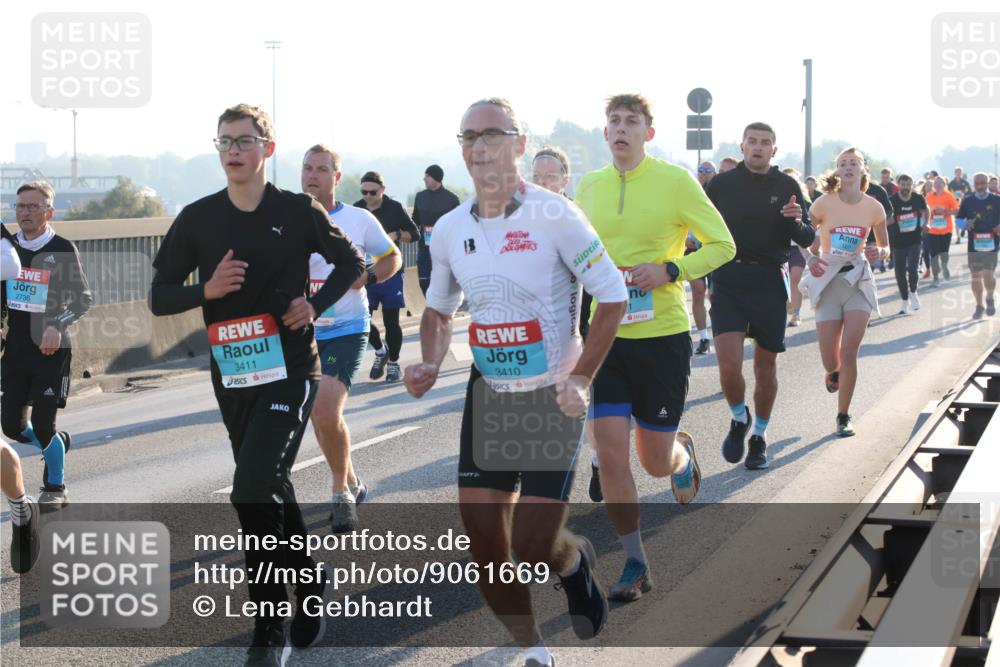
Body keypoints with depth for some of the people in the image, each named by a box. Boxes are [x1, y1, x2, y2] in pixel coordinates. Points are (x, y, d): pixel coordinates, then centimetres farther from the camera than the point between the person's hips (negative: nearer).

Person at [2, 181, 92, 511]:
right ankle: (58, 441, 35)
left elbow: (84, 298, -11)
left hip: (52, 351, -5)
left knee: (42, 424, -7)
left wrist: (58, 326, -24)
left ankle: (55, 487, 14)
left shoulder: (62, 250, -8)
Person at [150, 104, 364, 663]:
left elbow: (351, 263, 11)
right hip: (232, 378, 4)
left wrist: (316, 305, -5)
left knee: (254, 490, -17)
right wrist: (207, 289, -14)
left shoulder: (299, 212, -3)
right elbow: (160, 297, 5)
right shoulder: (197, 219, 2)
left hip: (291, 371, -4)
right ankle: (312, 582, 40)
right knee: (271, 491, 16)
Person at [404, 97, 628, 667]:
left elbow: (613, 295, -10)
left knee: (534, 549, -8)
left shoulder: (553, 214, -14)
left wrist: (581, 377, -15)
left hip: (553, 398, -5)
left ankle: (575, 561, 29)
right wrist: (431, 365, -1)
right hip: (488, 396, 5)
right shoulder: (450, 230, 3)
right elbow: (438, 310, 18)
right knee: (482, 537, 0)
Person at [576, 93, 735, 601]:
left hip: (662, 335, -3)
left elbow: (723, 245, -4)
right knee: (609, 454, -6)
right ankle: (635, 563, 11)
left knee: (655, 462, 5)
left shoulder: (675, 180, -7)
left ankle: (681, 452, 44)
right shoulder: (588, 186, 5)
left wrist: (670, 270, -18)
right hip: (605, 335, 3)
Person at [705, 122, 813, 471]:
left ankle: (759, 436, 28)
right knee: (729, 364, -14)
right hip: (728, 280, -1)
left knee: (766, 366, 8)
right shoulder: (721, 184, 3)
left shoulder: (787, 187, 4)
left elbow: (807, 240, 5)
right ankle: (739, 419, 15)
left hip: (770, 282, 1)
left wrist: (798, 222, -16)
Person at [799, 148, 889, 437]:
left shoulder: (873, 207, -1)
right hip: (828, 280, 0)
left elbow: (886, 248, 10)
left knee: (849, 353, -12)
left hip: (858, 280, 0)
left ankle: (843, 416, 2)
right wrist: (811, 258, -20)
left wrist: (878, 252, -14)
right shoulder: (825, 203, -6)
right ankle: (834, 372, 40)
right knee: (830, 361, 0)